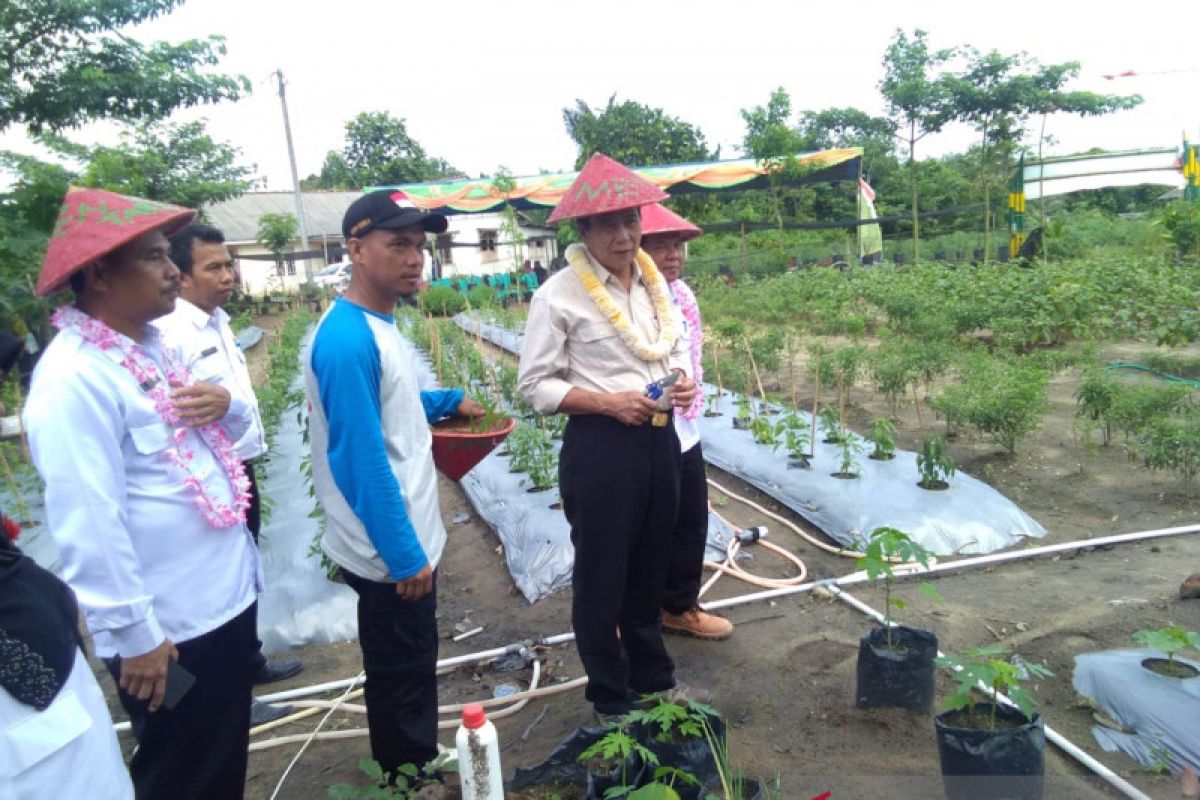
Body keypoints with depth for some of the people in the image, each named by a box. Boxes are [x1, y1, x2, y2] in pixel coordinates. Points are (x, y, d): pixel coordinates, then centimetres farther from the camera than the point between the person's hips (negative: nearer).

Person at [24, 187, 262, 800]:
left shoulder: (152, 344, 6)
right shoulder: (73, 379, -22)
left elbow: (218, 434, 16)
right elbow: (88, 525, -23)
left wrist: (224, 404, -7)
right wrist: (135, 633, -18)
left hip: (224, 596, 8)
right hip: (167, 628, -8)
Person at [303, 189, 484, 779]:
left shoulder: (377, 326, 7)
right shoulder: (347, 339, -24)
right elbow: (360, 460, -25)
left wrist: (451, 401, 14)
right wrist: (404, 554, -21)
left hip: (407, 540, 10)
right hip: (392, 553, -10)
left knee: (410, 669, 23)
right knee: (401, 678, 9)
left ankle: (416, 769, 42)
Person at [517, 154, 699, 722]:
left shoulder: (654, 282, 7)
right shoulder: (559, 294, -11)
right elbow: (535, 385, -10)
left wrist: (682, 378, -4)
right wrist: (608, 401, -21)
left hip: (659, 440, 6)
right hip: (599, 447, -6)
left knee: (650, 568, 21)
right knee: (602, 577, 10)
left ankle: (653, 679, 42)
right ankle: (610, 700, 31)